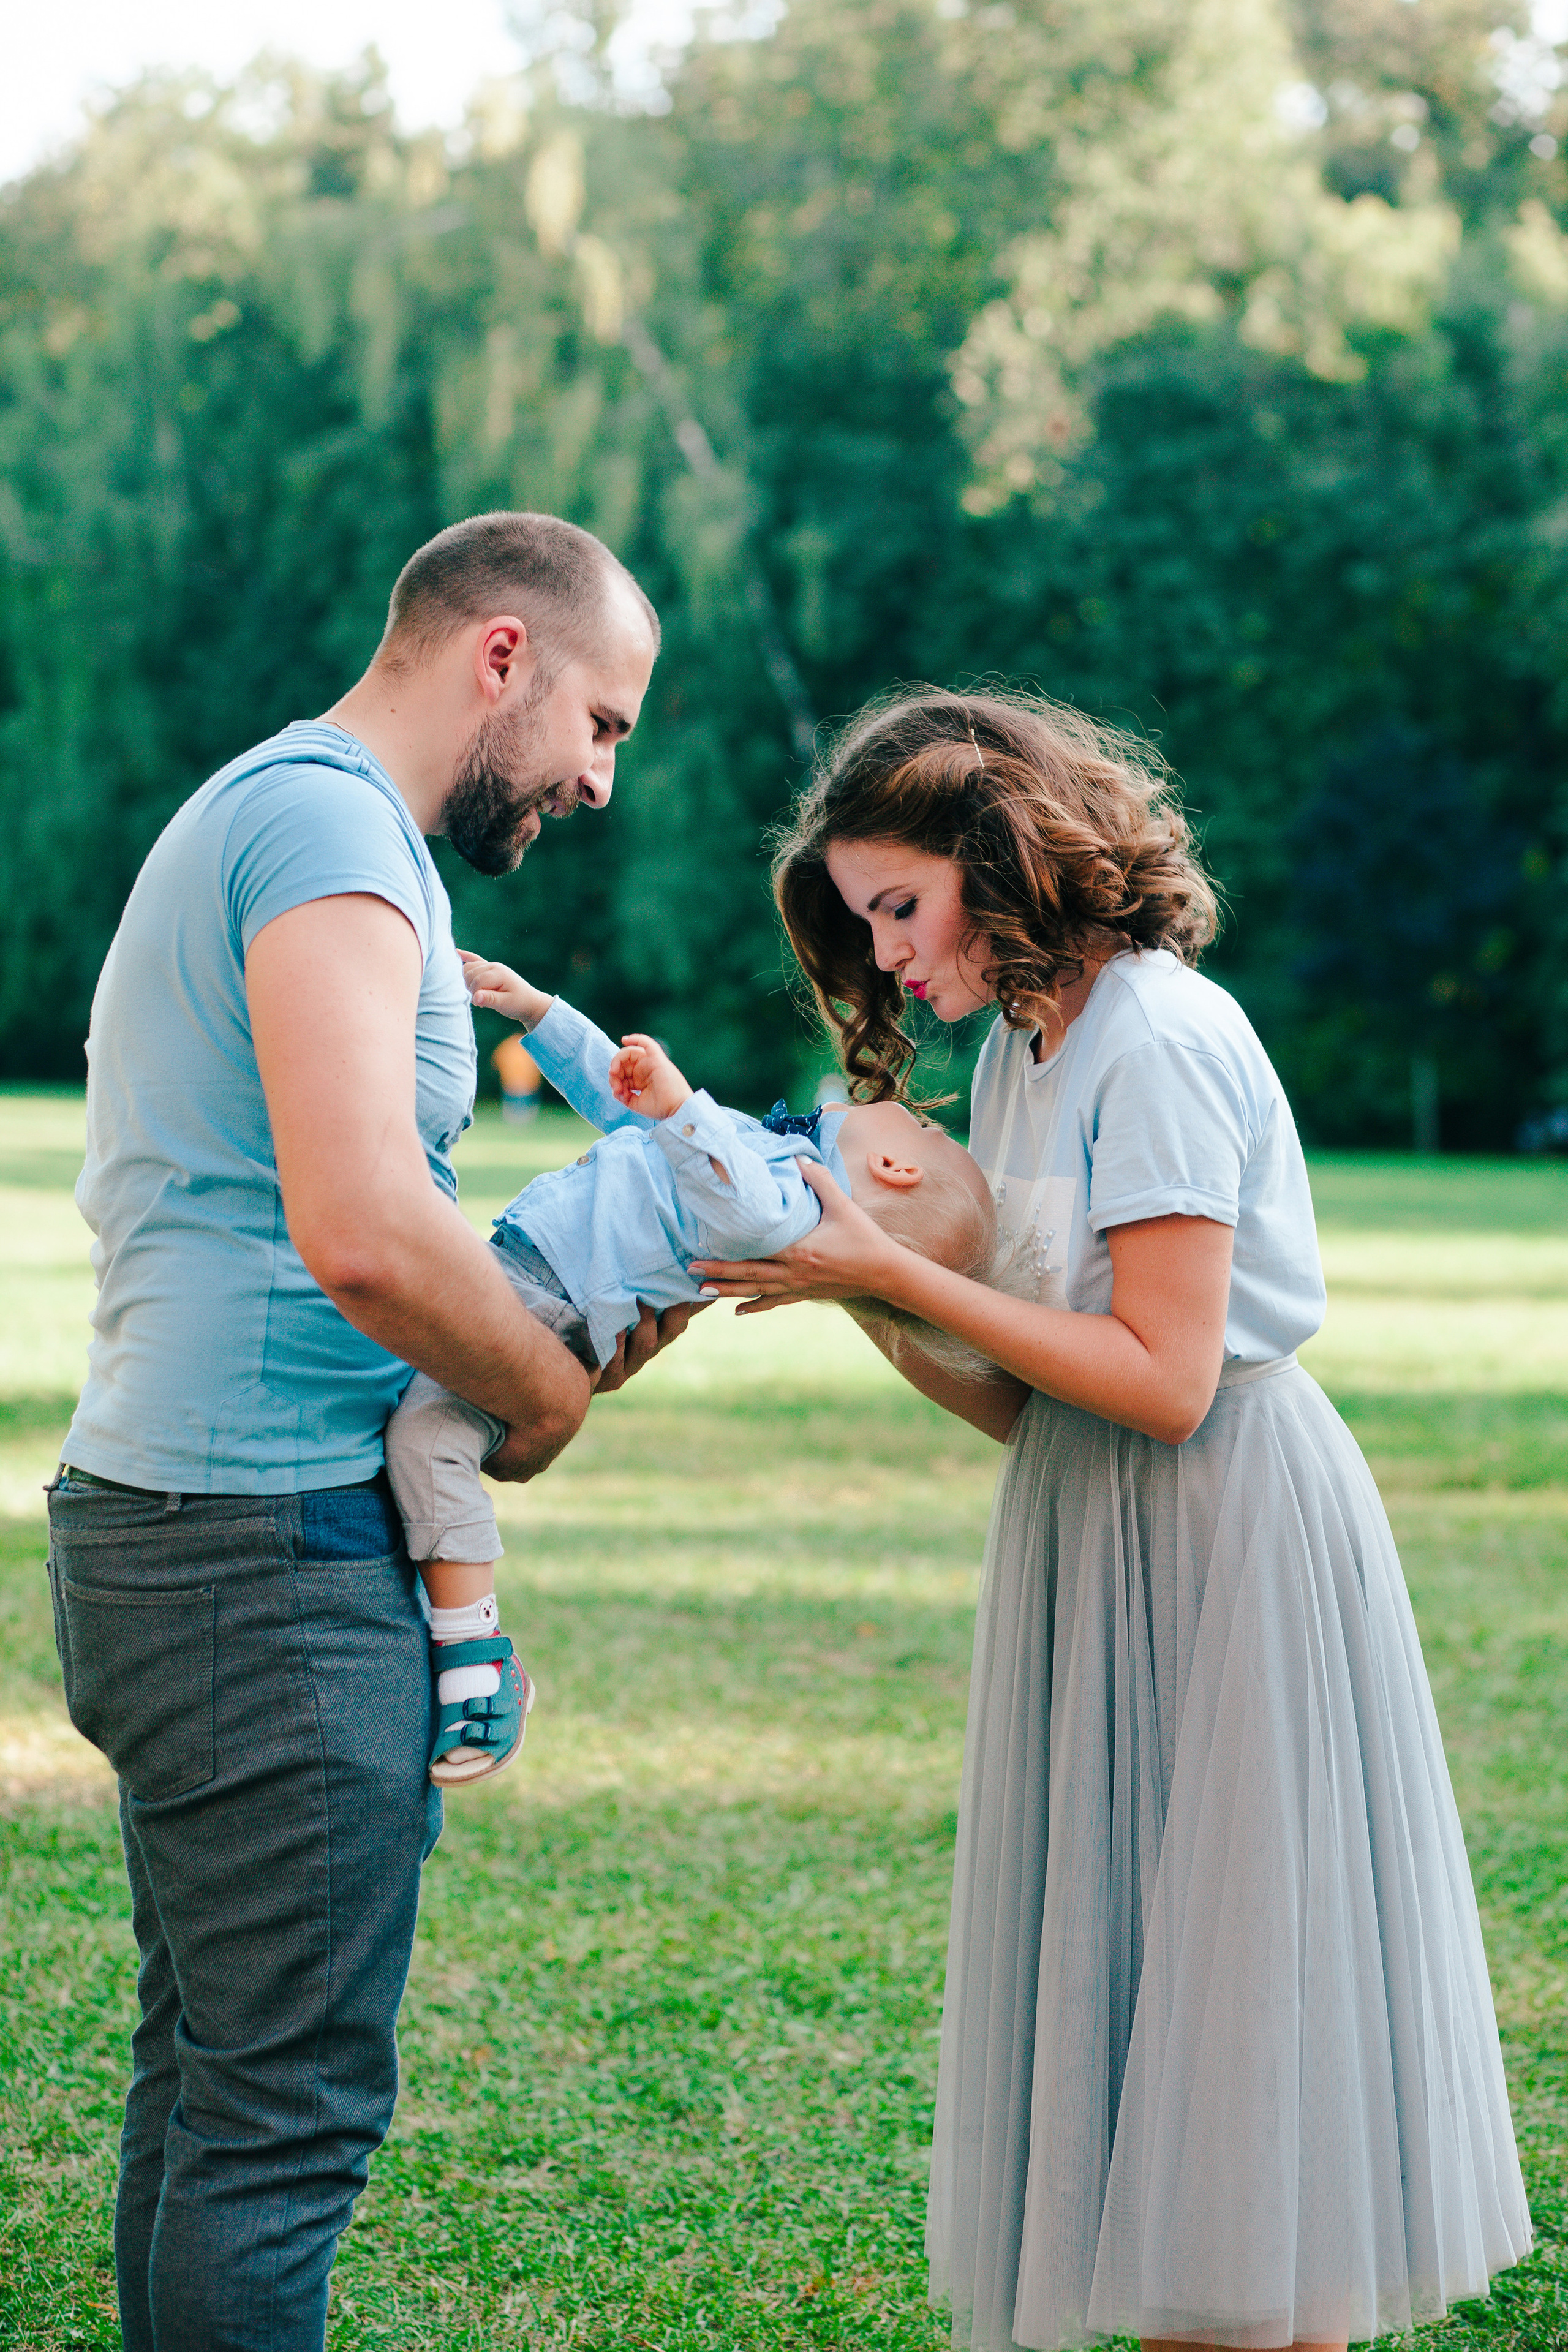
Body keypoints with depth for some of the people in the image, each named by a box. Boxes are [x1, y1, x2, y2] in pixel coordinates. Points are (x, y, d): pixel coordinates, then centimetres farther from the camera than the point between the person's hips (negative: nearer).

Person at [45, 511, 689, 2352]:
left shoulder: (248, 816, 21)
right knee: (288, 2110, -7)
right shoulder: (332, 823, -13)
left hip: (160, 1525, 11)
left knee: (207, 2079, 14)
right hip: (268, 1551, -11)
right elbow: (362, 1231, -25)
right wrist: (548, 1388, -8)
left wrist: (557, 1307, 12)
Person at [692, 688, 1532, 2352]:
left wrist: (895, 1271, -18)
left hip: (1231, 1538, -9)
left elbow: (1163, 1382, -21)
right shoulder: (1023, 1054, 12)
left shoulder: (1158, 1041, -15)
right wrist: (855, 1287, -5)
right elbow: (1019, 1404, 9)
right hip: (1096, 1543, 9)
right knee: (1123, 1981, 10)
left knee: (1231, 1976, -3)